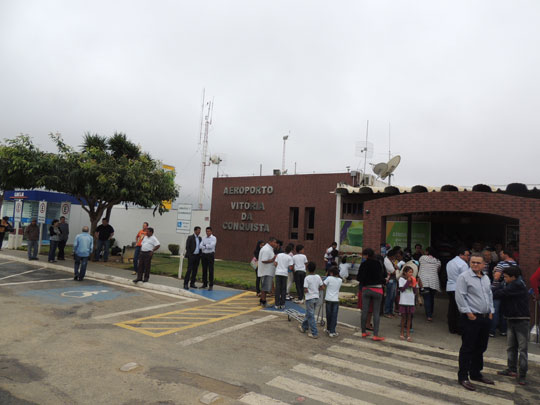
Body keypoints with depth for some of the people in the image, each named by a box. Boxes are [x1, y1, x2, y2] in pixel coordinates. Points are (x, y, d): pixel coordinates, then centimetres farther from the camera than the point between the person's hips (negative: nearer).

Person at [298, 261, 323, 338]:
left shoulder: (307, 278, -16)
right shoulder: (318, 277, -1)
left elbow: (305, 290, -19)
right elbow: (321, 287, 3)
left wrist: (304, 291, 2)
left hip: (309, 298, -6)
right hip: (316, 297, 6)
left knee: (311, 316, 1)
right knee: (308, 313, 21)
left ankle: (314, 333, 1)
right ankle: (304, 327, 36)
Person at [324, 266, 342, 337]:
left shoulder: (329, 278, -8)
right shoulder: (340, 280, 2)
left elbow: (323, 286, -8)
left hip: (328, 299, -1)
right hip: (336, 300, 1)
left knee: (328, 315, 13)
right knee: (334, 316, 2)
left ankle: (328, 329, 27)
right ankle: (332, 332, -1)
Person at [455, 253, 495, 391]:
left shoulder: (486, 278, 14)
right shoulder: (464, 277, -10)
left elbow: (490, 295, 22)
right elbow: (460, 296, -15)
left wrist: (491, 311, 13)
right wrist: (468, 312, -16)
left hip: (485, 318, 8)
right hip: (471, 318, -8)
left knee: (481, 348, 17)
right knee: (468, 348, -2)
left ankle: (476, 374, 31)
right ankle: (463, 377, 7)